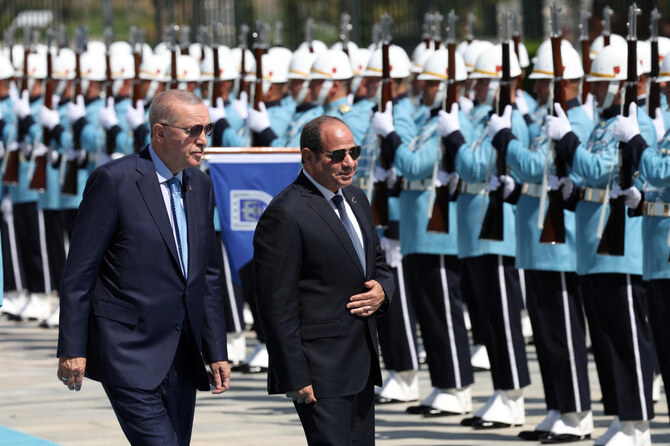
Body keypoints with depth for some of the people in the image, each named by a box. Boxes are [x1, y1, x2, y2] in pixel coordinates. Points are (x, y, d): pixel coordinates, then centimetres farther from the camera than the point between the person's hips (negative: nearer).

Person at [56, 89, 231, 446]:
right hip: (129, 356, -7)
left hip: (181, 359, 7)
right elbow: (79, 272, -8)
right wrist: (72, 349, -10)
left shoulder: (200, 186, 12)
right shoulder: (114, 180, -10)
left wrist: (216, 352, 12)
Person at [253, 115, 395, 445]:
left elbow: (378, 265, 26)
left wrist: (382, 290, 1)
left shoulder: (356, 199, 13)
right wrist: (295, 378, -17)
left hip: (362, 365, 9)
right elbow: (277, 306, -16)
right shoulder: (285, 215, -15)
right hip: (320, 372, -9)